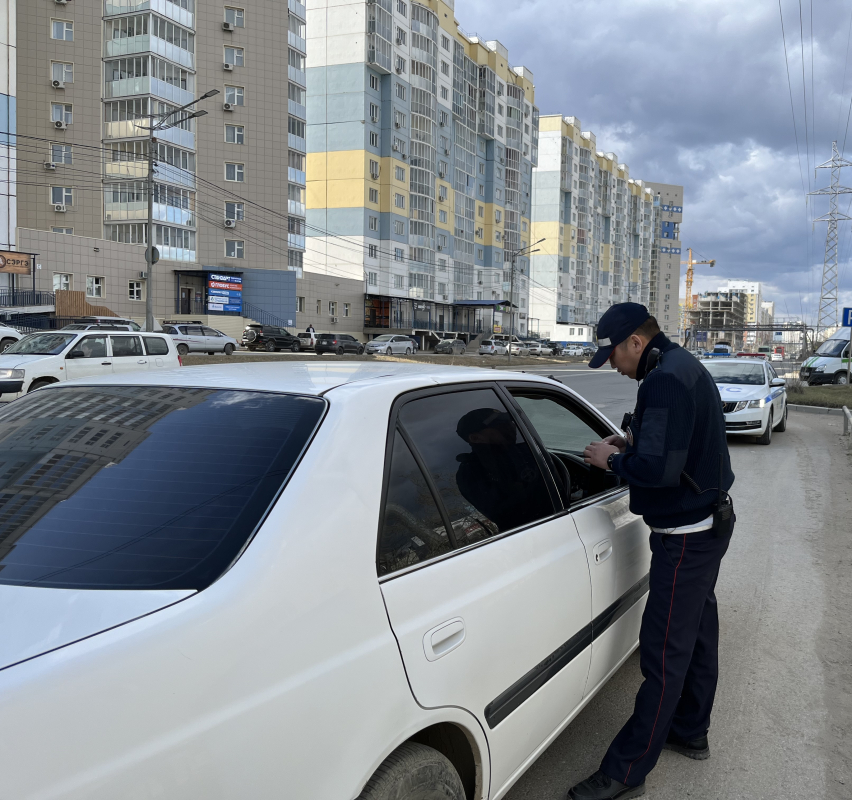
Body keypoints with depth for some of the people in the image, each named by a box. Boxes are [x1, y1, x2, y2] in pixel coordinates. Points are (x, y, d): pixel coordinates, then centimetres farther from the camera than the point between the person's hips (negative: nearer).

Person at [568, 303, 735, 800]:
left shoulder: (665, 379, -23)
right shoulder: (686, 366, 11)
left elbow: (658, 469, -29)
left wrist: (612, 460, -12)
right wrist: (633, 442, 7)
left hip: (686, 536, -11)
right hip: (708, 522, 11)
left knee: (665, 651, -5)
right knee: (697, 633, 21)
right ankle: (691, 732, 37)